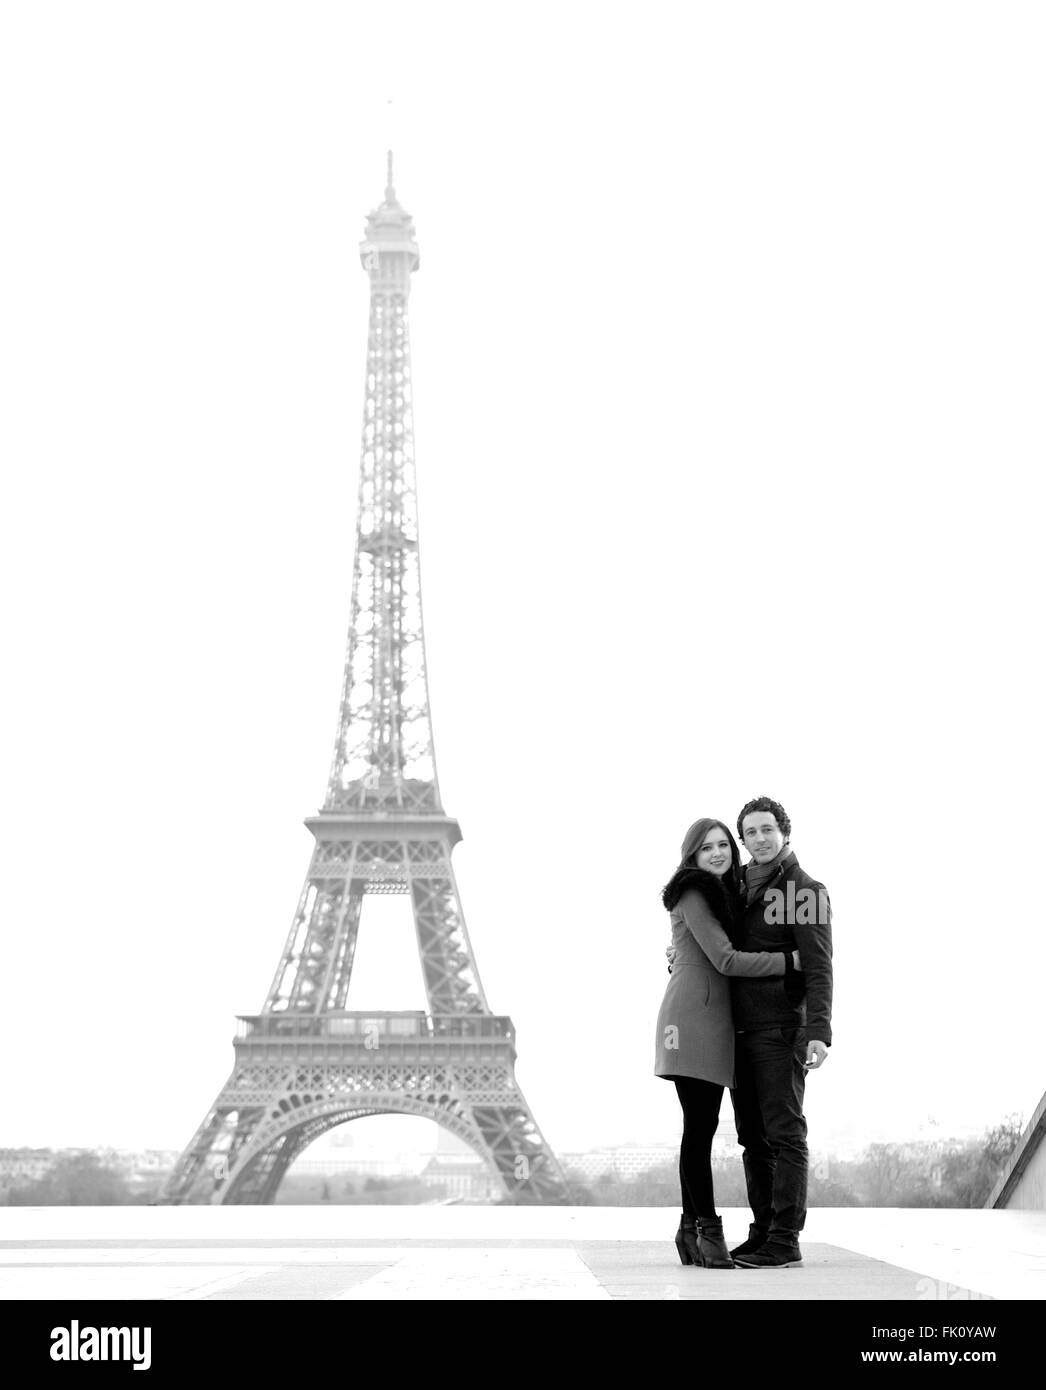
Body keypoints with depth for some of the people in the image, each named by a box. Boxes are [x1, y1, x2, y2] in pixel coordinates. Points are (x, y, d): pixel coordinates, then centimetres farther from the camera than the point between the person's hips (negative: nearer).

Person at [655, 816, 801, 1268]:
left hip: (715, 1019, 9)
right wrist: (790, 960, -7)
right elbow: (725, 959, -12)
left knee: (701, 1126, 6)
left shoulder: (725, 893, 22)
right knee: (699, 1126, -10)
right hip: (692, 1015, -9)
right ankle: (707, 1229, -8)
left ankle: (691, 1232, 9)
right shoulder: (694, 894, -6)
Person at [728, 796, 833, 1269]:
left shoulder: (806, 891, -6)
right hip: (739, 1030, 7)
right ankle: (763, 1232, 14)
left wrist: (819, 1033, -23)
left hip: (780, 1030, -7)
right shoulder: (739, 887, 15)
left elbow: (818, 969, -12)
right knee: (753, 1136, 8)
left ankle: (784, 1241, -6)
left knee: (784, 1133, -6)